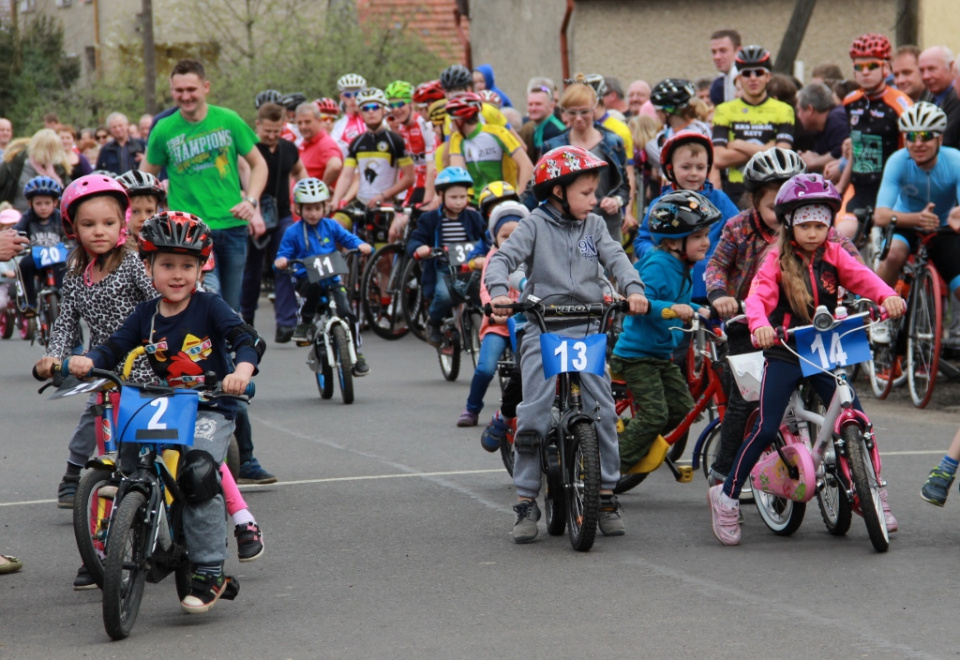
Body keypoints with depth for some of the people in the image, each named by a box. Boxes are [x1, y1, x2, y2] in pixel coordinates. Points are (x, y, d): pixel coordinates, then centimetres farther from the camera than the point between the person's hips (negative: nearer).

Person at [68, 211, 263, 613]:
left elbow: (245, 338, -13)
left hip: (211, 410, -5)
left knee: (198, 471, -26)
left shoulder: (209, 307, -3)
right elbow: (115, 347, 1)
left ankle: (209, 573, -20)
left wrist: (242, 370, -34)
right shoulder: (145, 316, 7)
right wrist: (87, 361, -21)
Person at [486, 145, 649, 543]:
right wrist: (499, 293, -27)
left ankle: (606, 496, 3)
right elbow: (503, 258, -7)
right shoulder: (535, 225, 3)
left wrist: (633, 289, -18)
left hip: (587, 327, 3)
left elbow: (615, 257, 2)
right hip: (541, 328, -3)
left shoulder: (595, 226, 15)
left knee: (603, 410, -7)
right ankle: (526, 503, -3)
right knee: (533, 416, -11)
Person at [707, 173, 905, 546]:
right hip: (784, 353, -3)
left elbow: (862, 278, -13)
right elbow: (759, 295, -20)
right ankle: (727, 496, 5)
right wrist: (759, 324, -42)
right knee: (766, 430, -8)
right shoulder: (778, 261, -5)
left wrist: (888, 297, -34)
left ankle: (874, 495, 11)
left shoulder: (833, 256, 3)